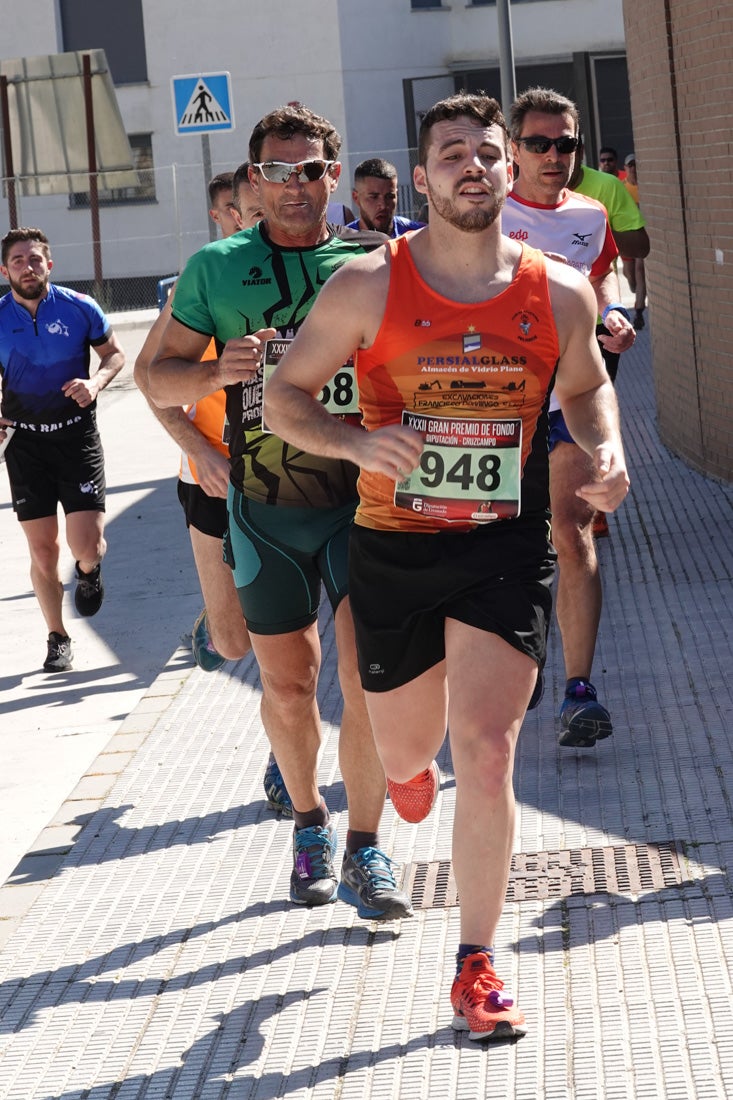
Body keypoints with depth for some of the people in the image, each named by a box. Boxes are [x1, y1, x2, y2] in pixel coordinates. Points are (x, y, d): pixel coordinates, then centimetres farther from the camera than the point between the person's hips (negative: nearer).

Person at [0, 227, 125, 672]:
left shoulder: (79, 308, -5)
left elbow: (115, 354, 7)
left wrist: (96, 382, -13)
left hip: (78, 437, -1)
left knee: (86, 544, -10)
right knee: (42, 551, 3)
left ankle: (89, 571, 28)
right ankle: (58, 637, 22)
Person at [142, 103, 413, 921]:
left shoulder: (373, 261, 3)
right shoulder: (217, 267, 3)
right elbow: (158, 377, 5)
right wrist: (217, 373, -16)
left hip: (362, 494, -1)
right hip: (267, 507, 1)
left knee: (369, 676, -10)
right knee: (288, 686, 9)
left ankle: (363, 851, 2)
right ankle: (309, 822, 33)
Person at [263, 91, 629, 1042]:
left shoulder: (560, 294, -2)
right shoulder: (368, 286, -8)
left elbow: (584, 385, 17)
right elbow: (283, 395, -2)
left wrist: (606, 450, -4)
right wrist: (358, 444, -21)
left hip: (506, 548, 0)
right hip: (394, 547, 0)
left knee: (486, 751, -13)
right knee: (403, 752, 16)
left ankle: (477, 968, 0)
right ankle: (411, 765, 59)